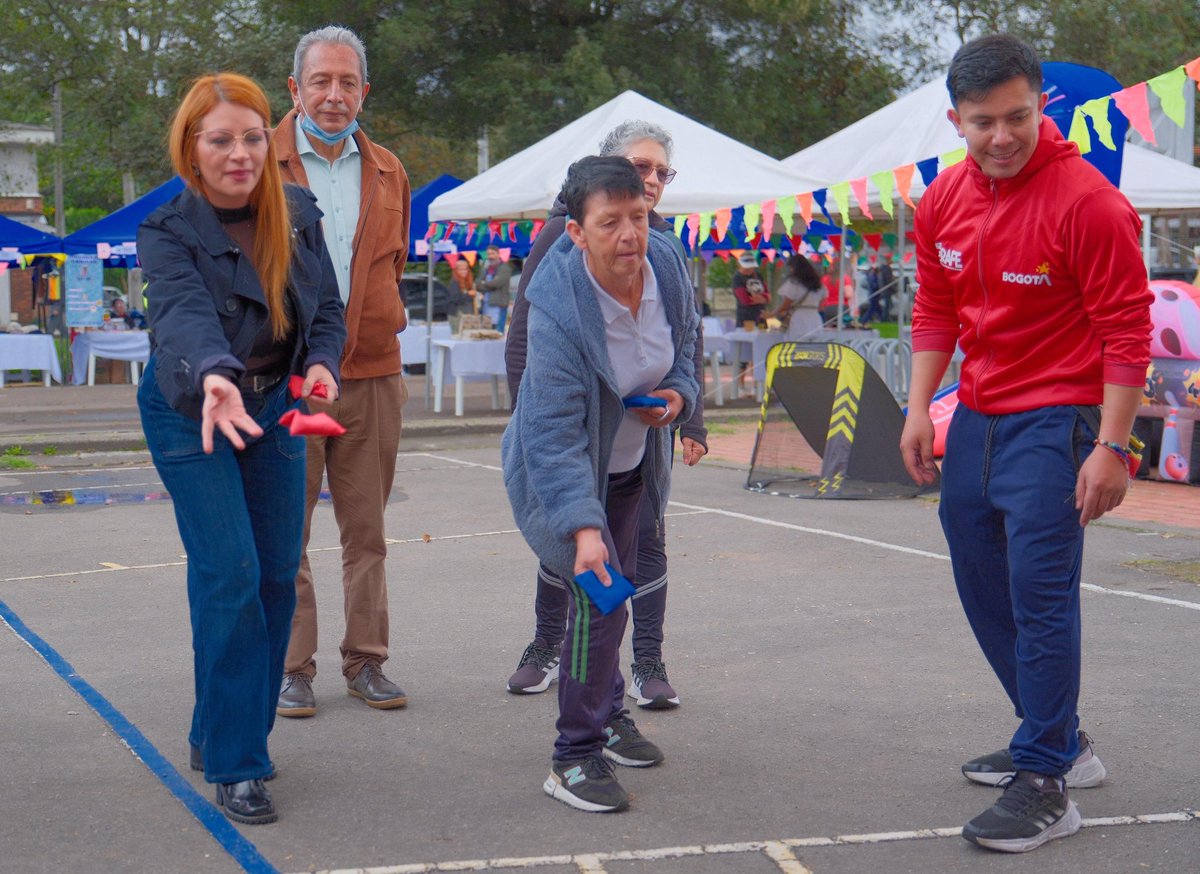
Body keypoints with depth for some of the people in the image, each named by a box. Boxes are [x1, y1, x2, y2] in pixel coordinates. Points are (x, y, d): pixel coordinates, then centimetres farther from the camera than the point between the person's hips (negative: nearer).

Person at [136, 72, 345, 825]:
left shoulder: (299, 212, -5)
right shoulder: (168, 232, -20)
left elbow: (328, 309, 1)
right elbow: (185, 313, -39)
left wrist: (322, 364, -21)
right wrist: (214, 375, -60)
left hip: (275, 406, 5)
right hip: (189, 410, -5)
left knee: (278, 575, 5)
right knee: (230, 573, -14)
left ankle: (224, 731, 23)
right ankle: (233, 765, -6)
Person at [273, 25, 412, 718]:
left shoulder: (388, 172, 11)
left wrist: (380, 334, 14)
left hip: (372, 375, 3)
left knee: (367, 530, 8)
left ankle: (367, 661, 18)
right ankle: (293, 667, 12)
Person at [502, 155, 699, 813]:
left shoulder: (667, 268, -14)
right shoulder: (557, 311, -34)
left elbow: (685, 338, 8)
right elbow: (555, 433, -35)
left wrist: (678, 392, -13)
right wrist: (582, 526, -43)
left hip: (631, 464, 7)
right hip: (555, 472, -6)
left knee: (619, 585, 18)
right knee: (597, 596, -17)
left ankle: (608, 715, 40)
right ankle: (575, 757, -5)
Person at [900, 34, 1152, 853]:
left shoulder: (1087, 201, -16)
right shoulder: (944, 200, 4)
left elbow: (1127, 332, -16)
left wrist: (1112, 447, -19)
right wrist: (919, 407, 5)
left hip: (1053, 420, -8)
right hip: (976, 419, 8)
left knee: (1041, 595, -10)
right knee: (984, 588, 15)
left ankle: (1046, 786, -2)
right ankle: (1060, 741, 30)